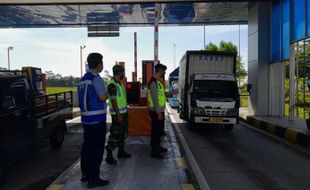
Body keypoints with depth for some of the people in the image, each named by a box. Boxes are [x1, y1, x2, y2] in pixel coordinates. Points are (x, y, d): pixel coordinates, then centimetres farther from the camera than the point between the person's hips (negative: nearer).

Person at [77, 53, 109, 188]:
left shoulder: (83, 79, 14)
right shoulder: (96, 78, -13)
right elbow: (103, 97, -19)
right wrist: (108, 93, 1)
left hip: (86, 118, 9)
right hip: (97, 119, -9)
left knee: (87, 146, 16)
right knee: (97, 149, -2)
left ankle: (85, 174, 27)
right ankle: (93, 179, 4)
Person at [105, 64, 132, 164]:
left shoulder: (119, 84, 12)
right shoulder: (112, 85, -18)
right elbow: (113, 101, -22)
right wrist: (118, 115, -23)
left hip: (123, 112, 10)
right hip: (117, 114, -10)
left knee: (123, 133, 18)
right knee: (115, 134, -5)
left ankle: (121, 151, 31)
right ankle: (109, 155, 4)